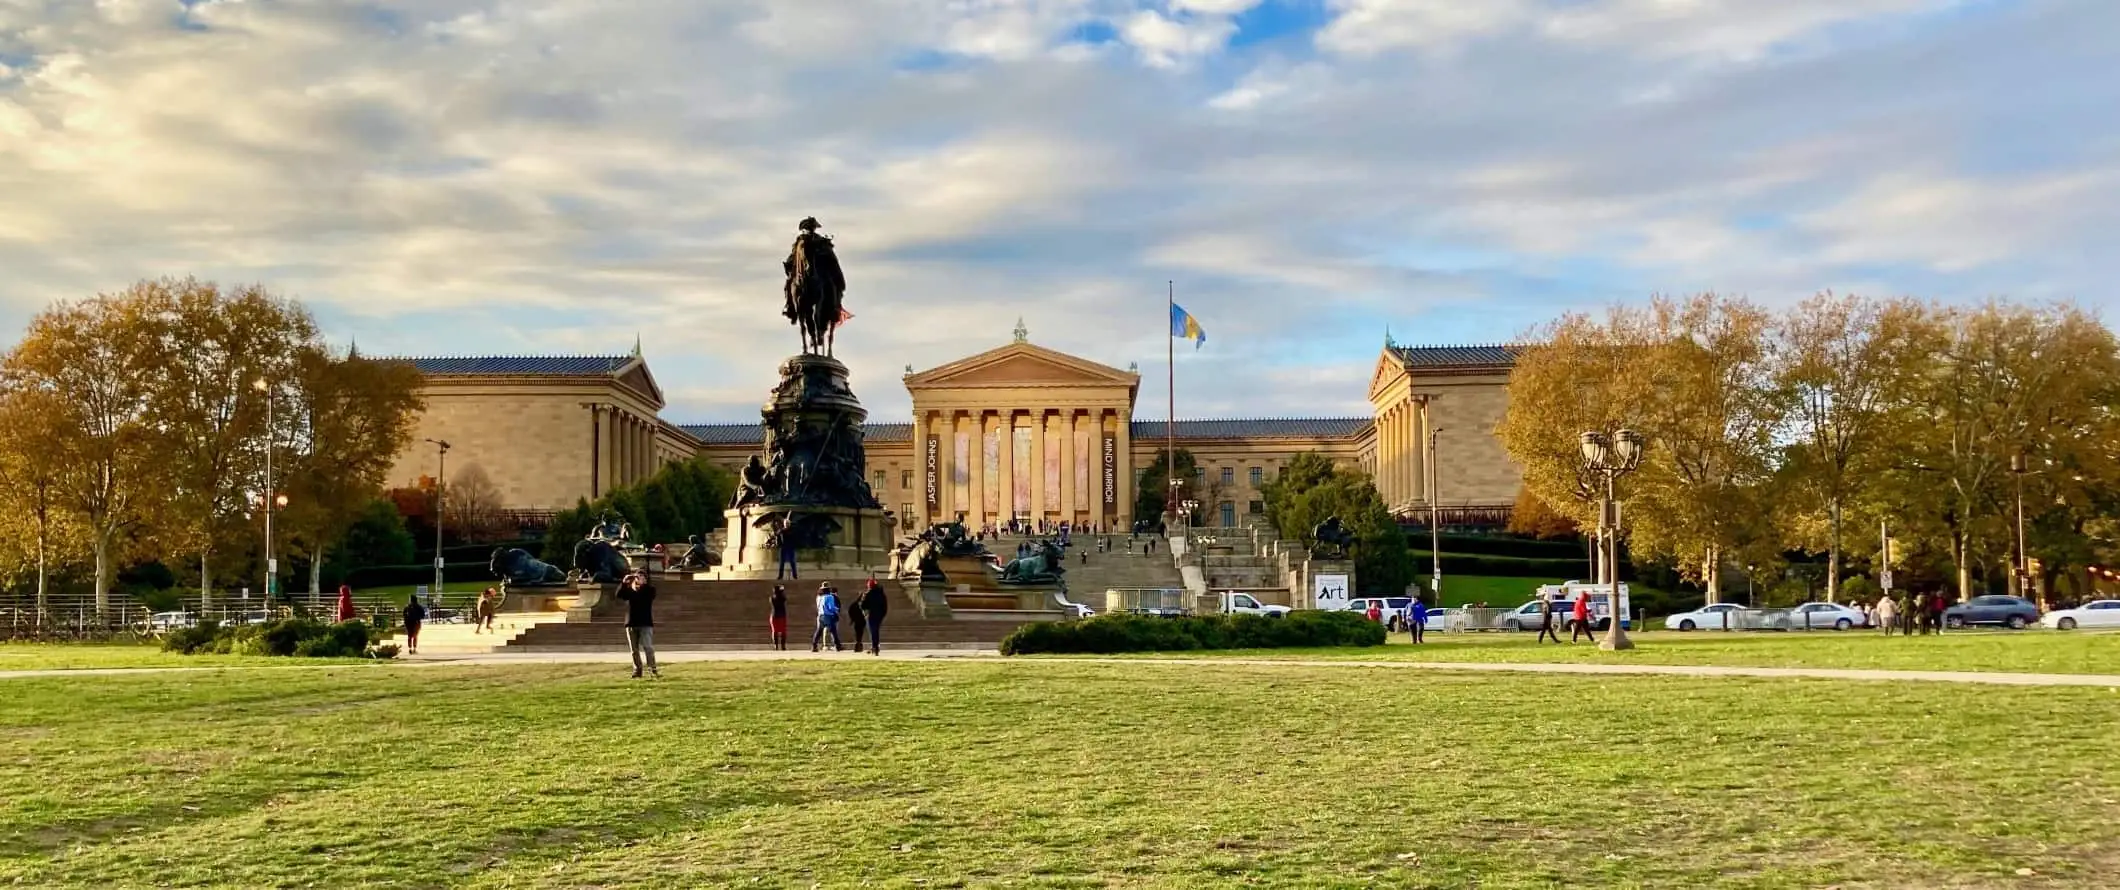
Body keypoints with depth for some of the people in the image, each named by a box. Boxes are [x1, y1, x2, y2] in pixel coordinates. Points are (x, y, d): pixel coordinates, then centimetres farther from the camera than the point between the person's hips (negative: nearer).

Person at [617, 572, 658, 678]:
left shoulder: (649, 589, 2)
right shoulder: (629, 590, 7)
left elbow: (651, 592, -22)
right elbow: (619, 594, -12)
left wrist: (642, 583, -35)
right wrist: (624, 583, -29)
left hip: (645, 623, -3)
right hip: (631, 623, 3)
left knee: (648, 647, -13)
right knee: (634, 650, 8)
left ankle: (652, 669, -14)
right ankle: (637, 670, 16)